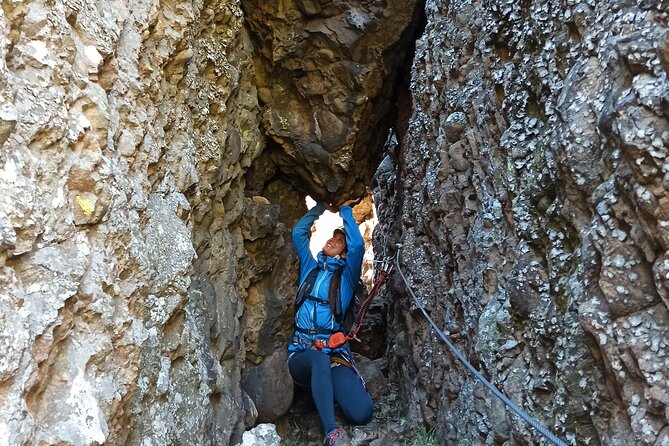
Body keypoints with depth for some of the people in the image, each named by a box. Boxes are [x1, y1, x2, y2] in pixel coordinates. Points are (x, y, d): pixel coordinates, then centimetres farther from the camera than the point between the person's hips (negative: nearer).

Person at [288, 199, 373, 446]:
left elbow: (358, 244, -6)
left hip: (334, 352, -1)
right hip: (302, 352, 1)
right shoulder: (310, 267, 19)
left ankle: (325, 391, 7)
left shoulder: (347, 275, 11)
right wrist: (322, 208, 25)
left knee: (361, 413, -24)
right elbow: (298, 232, 19)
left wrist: (345, 211, 7)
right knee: (319, 359, -40)